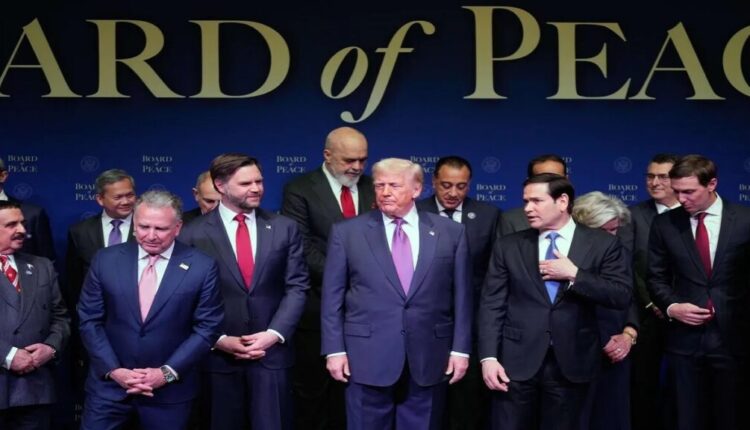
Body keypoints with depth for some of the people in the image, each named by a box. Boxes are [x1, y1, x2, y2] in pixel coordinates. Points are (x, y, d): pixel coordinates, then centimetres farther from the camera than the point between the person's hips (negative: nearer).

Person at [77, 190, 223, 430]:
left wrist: (168, 372, -11)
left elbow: (207, 327, -5)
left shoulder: (202, 267, -6)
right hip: (109, 384, 1)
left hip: (170, 390, -1)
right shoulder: (105, 260, 0)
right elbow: (89, 320, 2)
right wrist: (113, 370, -8)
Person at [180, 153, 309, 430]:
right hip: (218, 355, -1)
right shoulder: (194, 234, -1)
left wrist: (274, 334, -8)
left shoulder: (285, 228, 5)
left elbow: (297, 286, 2)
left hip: (272, 352, 1)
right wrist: (218, 340, -9)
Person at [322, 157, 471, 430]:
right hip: (367, 356, -1)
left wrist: (460, 348, 1)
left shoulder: (450, 232, 5)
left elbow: (461, 295, 5)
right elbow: (333, 297, 2)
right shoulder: (347, 232, 2)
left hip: (429, 357, 1)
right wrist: (335, 349, -3)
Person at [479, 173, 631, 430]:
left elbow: (622, 297, -5)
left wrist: (573, 274, -14)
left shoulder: (602, 244, 2)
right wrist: (489, 357, -7)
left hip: (571, 363, 0)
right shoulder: (508, 247, 5)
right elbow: (491, 305, 2)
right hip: (517, 362, 1)